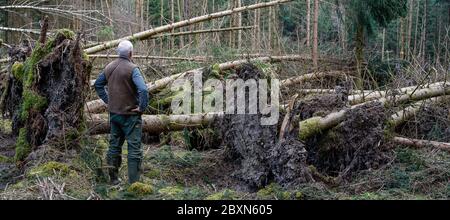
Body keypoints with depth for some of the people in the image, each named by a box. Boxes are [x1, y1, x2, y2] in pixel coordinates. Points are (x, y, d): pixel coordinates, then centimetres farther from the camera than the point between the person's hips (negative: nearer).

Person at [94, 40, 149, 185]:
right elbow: (143, 90, -29)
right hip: (130, 114, -7)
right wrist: (142, 107, -17)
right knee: (134, 148, 0)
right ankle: (133, 182, 0)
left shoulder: (109, 67, 4)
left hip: (114, 113, 7)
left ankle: (113, 178, 25)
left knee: (114, 145, 17)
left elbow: (98, 85, 17)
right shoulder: (132, 69, -18)